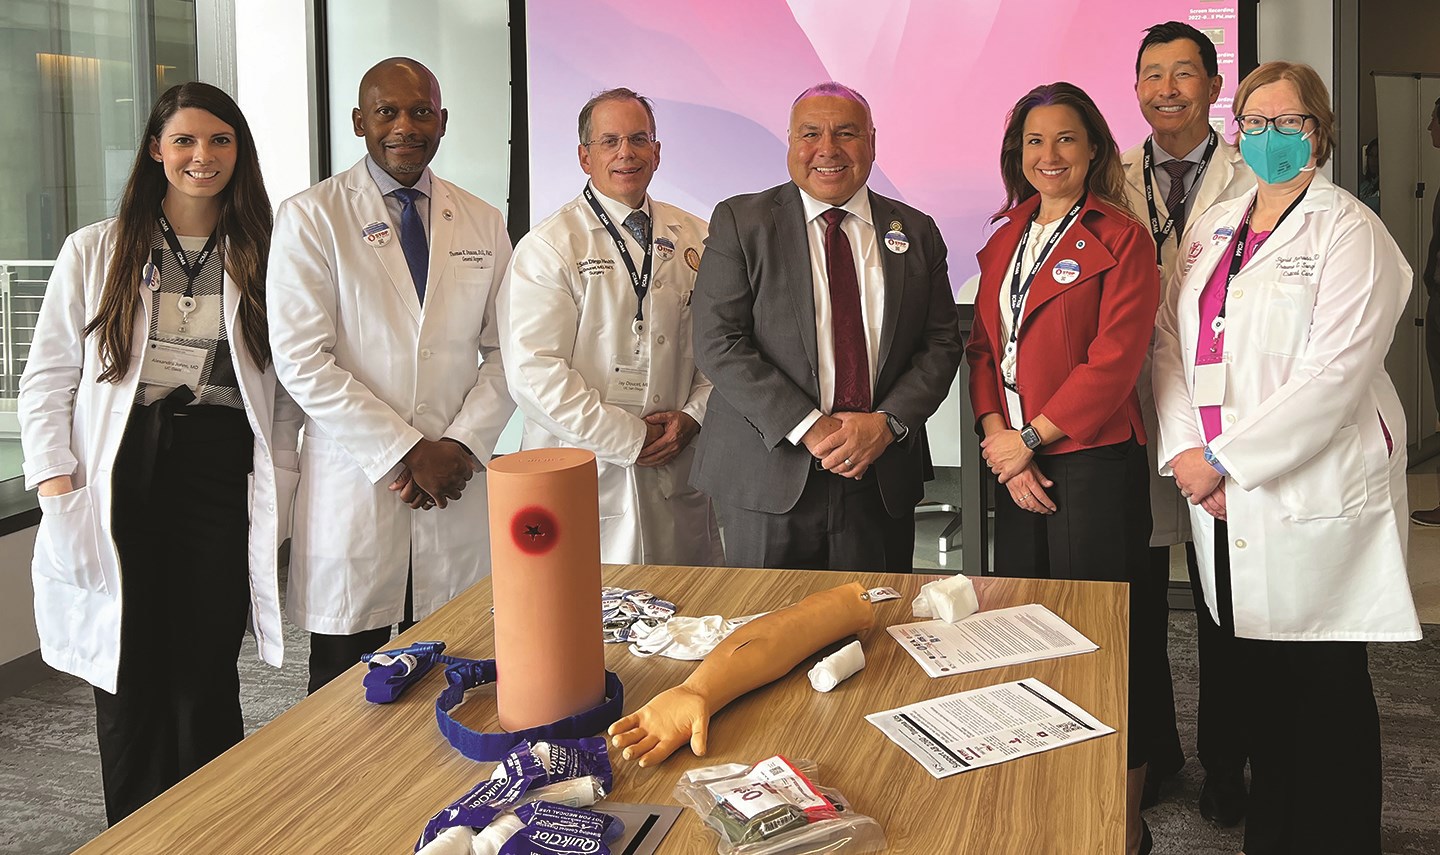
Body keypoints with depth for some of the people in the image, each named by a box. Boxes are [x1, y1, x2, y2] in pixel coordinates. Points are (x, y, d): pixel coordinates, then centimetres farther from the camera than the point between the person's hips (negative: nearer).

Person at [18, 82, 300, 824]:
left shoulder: (263, 259, 9)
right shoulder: (94, 252, 7)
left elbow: (285, 394, 8)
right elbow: (47, 382, 5)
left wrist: (276, 496, -2)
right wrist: (59, 496, -5)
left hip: (222, 481, 0)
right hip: (121, 480, 0)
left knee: (206, 686, 2)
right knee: (130, 686, 4)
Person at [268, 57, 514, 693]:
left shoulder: (483, 224, 12)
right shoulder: (310, 218, 0)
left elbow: (505, 352, 11)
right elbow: (301, 361, -8)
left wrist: (462, 445, -6)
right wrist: (406, 453, -12)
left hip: (457, 493, 3)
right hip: (354, 489, -3)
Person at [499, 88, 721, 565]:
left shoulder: (695, 239, 11)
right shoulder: (547, 248, -5)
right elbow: (532, 373, -12)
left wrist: (693, 415, -5)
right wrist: (629, 439, -12)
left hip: (679, 473, 4)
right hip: (583, 482, -4)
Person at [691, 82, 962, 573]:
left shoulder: (916, 233, 9)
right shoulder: (740, 223, -1)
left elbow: (942, 343, 7)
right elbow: (717, 343, -9)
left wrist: (888, 422, -11)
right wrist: (809, 428, -16)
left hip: (883, 478, 3)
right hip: (769, 478, -2)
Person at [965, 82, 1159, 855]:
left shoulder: (1121, 239, -6)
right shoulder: (1005, 242, 14)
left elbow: (1114, 361, -14)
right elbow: (984, 346, 10)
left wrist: (1029, 438, -12)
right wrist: (1000, 443, -4)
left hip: (1092, 464, -6)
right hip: (1016, 466, 6)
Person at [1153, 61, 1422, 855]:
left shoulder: (1349, 232, -7)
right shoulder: (1211, 228, 13)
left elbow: (1333, 376, -17)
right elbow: (1172, 343, 11)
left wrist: (1226, 459, -16)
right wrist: (1184, 449, -3)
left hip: (1313, 492, -5)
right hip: (1223, 494, 6)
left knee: (1326, 688, 5)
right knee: (1257, 679, 14)